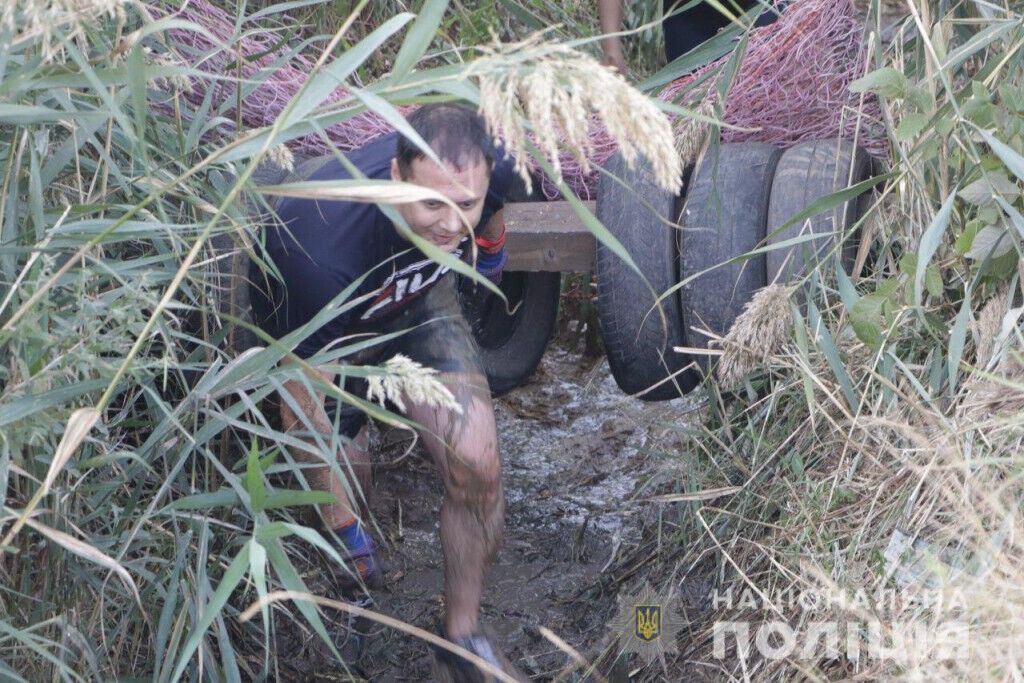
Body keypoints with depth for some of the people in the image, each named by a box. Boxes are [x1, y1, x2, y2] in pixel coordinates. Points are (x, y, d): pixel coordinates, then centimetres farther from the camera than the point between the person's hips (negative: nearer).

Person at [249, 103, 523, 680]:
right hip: (319, 333, -3)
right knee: (350, 504, 1)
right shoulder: (322, 246, -45)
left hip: (420, 299, 3)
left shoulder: (491, 170, -32)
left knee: (478, 466, -14)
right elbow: (303, 406, -33)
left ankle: (465, 633, 7)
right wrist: (342, 525, -28)